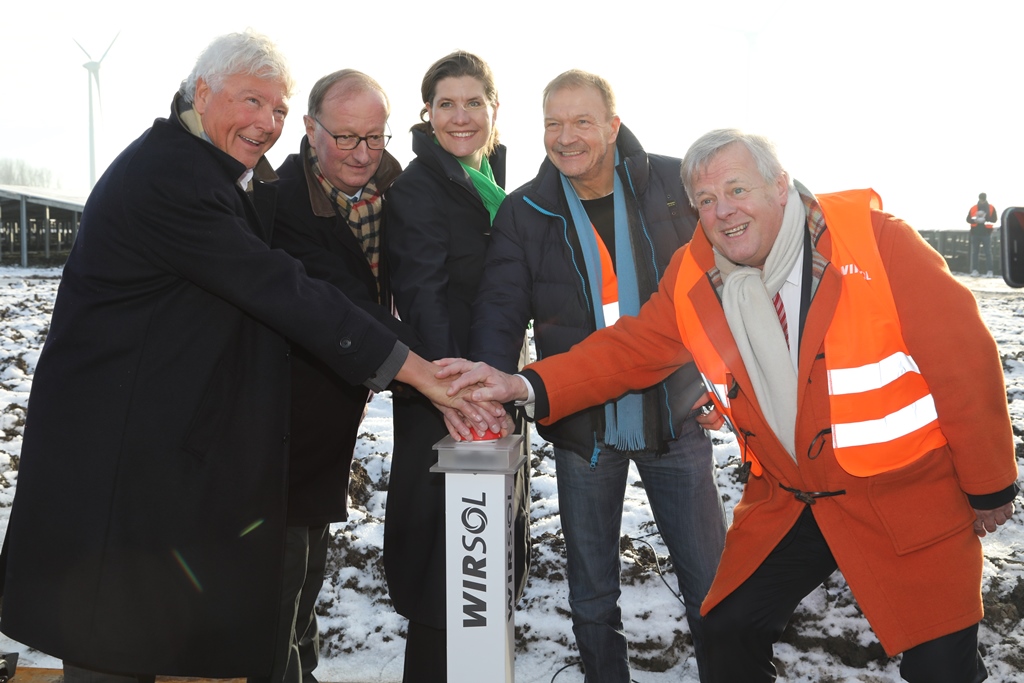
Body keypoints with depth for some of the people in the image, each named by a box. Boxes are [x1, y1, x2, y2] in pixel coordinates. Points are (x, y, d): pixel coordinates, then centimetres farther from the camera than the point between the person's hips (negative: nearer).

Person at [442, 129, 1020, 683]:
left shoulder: (874, 240, -18)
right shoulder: (694, 278, -5)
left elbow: (964, 360, -13)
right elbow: (628, 351, -5)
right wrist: (523, 386, -21)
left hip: (906, 496, -3)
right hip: (787, 502, 4)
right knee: (728, 630, 7)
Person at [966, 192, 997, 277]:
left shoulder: (991, 208, 4)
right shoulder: (973, 208, 8)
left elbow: (994, 219, -3)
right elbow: (968, 219, 6)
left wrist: (986, 218, -20)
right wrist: (975, 220, -14)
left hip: (986, 233, -2)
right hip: (975, 233, 2)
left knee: (988, 252, -5)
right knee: (974, 252, 2)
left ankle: (990, 271, -5)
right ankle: (974, 270, 7)